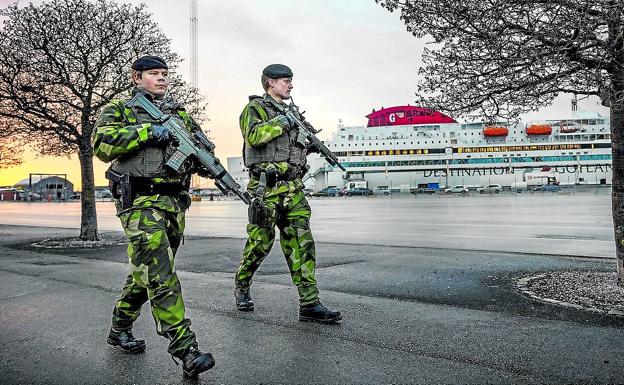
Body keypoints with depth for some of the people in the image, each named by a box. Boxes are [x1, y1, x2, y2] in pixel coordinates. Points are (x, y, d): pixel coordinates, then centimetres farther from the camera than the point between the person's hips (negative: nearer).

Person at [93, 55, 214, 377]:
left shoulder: (179, 113, 21)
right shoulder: (119, 109, 5)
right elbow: (103, 145, -10)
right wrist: (147, 131, -16)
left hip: (175, 202, 6)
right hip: (141, 201, -6)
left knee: (146, 270, 15)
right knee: (160, 275, -13)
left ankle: (119, 328, 34)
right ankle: (185, 349, -13)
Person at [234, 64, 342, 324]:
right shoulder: (254, 107, 0)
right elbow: (254, 136, -20)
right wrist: (283, 122, -13)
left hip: (293, 188, 6)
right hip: (267, 187, -6)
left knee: (301, 242, -1)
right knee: (260, 242, 2)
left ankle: (309, 304, -1)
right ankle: (241, 286, 28)